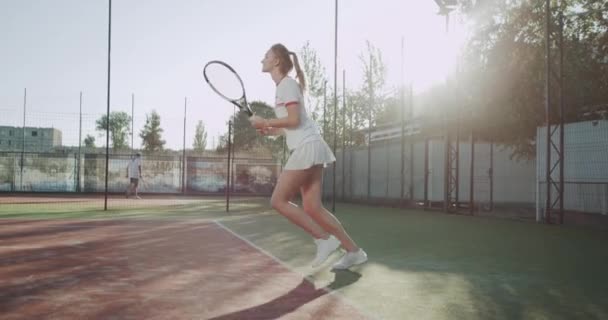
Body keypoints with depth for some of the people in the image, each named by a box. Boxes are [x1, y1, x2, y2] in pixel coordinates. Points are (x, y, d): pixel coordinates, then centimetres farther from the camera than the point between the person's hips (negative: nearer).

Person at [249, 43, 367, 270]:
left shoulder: (287, 84, -6)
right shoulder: (284, 87, 22)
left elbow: (294, 120, -17)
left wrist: (264, 122, -7)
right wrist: (271, 131, 13)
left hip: (307, 147, -9)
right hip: (306, 148, 9)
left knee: (278, 201, -7)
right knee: (312, 208, 4)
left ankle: (324, 239, -4)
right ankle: (354, 251, 6)